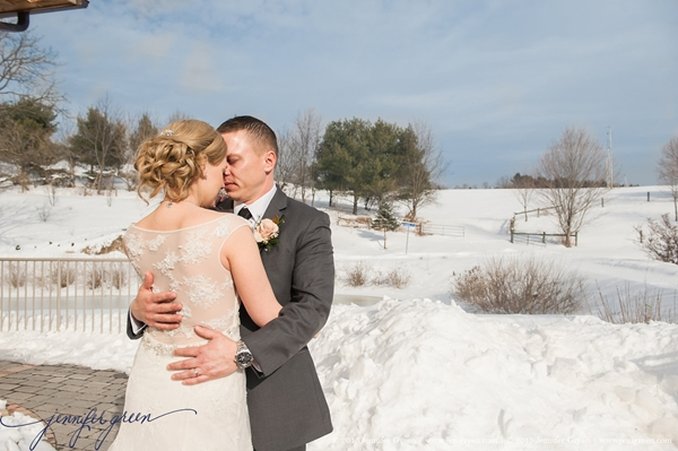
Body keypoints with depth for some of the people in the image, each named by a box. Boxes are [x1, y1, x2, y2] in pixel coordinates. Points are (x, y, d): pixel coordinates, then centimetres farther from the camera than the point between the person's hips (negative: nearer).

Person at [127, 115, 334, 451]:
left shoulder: (307, 224, -8)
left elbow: (313, 307, -19)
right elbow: (173, 287, 0)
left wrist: (243, 353, -30)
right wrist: (140, 309, -22)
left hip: (273, 400, -3)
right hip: (207, 392, 3)